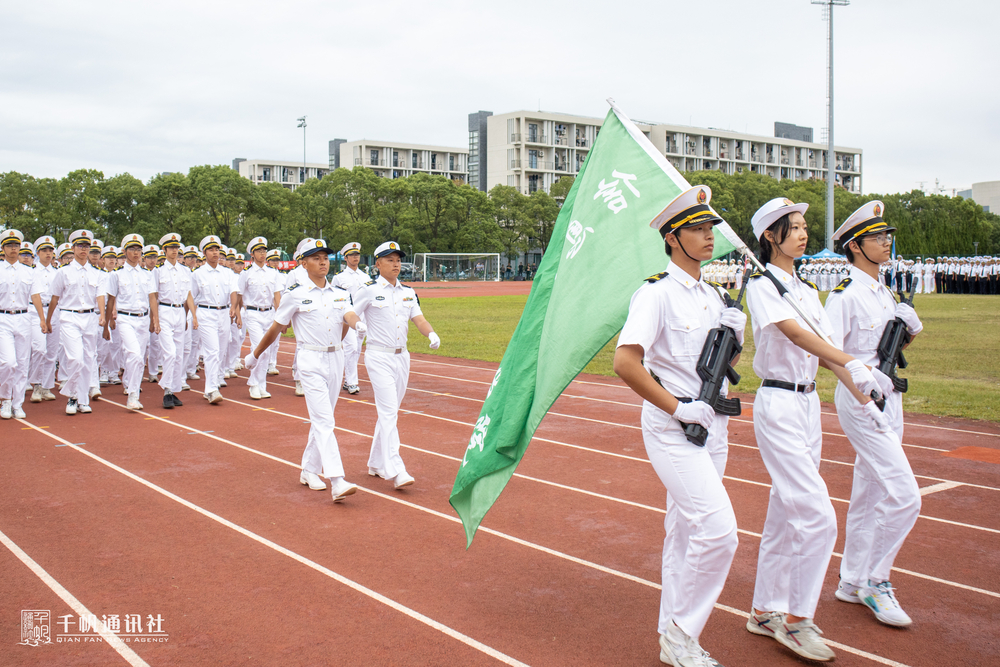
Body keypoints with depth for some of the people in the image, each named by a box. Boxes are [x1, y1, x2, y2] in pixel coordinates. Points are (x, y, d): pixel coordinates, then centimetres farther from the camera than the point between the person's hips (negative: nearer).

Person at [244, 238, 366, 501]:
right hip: (311, 360, -5)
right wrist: (255, 355, 12)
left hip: (336, 358, 5)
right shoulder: (294, 294, -3)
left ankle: (310, 471, 28)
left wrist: (359, 324, -33)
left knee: (322, 419, 13)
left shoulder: (340, 293, 9)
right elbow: (276, 328, 5)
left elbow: (349, 315, -10)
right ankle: (336, 481, -20)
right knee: (324, 420, -13)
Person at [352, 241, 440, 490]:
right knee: (388, 411, -14)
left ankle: (376, 464, 25)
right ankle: (395, 471, -17)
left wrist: (432, 334, -18)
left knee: (389, 412, 12)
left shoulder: (408, 292, 12)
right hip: (379, 357, -6)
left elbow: (419, 319, 2)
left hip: (402, 357, 6)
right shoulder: (369, 290, -4)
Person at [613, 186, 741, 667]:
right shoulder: (657, 293, -12)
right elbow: (625, 362, -21)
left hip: (711, 427, 8)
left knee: (686, 531, 14)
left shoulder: (714, 296, 13)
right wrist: (677, 407, -18)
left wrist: (735, 335, 1)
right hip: (672, 428, -8)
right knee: (718, 529, -15)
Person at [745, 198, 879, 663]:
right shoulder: (761, 284, -9)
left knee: (787, 512, 13)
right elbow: (795, 333, -24)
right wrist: (853, 363, -36)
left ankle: (766, 611, 25)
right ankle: (795, 620, 4)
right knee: (818, 516, -11)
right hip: (778, 404, -8)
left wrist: (862, 390, -6)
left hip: (809, 403, 8)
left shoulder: (807, 291, 16)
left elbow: (825, 347, 9)